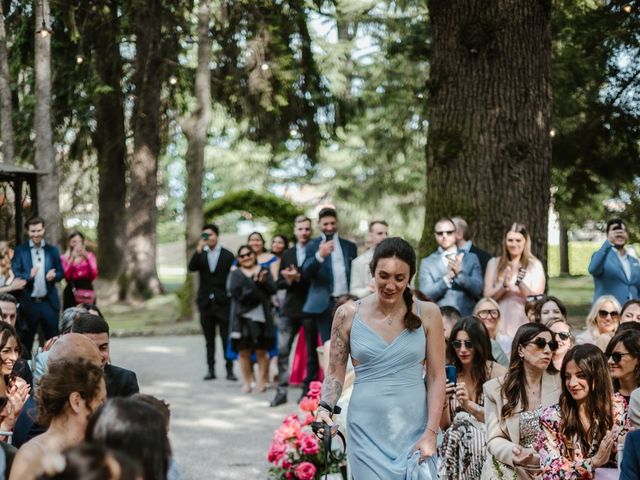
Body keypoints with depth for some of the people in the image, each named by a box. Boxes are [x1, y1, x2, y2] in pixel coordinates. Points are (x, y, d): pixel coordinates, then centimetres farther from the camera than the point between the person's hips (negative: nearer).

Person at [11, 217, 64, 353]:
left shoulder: (53, 250, 7)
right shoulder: (20, 251, 0)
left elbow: (61, 273, 9)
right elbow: (14, 276, -5)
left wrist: (54, 275, -14)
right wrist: (29, 275, -24)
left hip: (49, 302, 2)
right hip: (28, 303, -2)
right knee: (26, 341, 8)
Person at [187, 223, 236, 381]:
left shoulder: (227, 255, 3)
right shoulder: (200, 255, 8)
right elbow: (191, 268, -10)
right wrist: (199, 249, -18)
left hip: (223, 303, -2)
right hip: (206, 303, 2)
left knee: (226, 338, -3)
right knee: (209, 339, 6)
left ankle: (229, 369, 2)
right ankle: (211, 369, 10)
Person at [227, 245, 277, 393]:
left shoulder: (264, 271, 14)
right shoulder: (235, 274, 13)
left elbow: (272, 289, 1)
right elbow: (234, 292, -5)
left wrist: (263, 281, -18)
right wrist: (255, 281, -11)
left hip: (261, 316, 0)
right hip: (242, 317, 0)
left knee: (261, 351, -1)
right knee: (244, 352, 0)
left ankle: (261, 381, 5)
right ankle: (247, 382, 7)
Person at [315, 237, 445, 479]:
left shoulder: (427, 314, 0)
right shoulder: (348, 314, 1)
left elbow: (436, 376, 1)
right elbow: (335, 373, 7)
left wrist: (431, 434, -6)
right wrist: (324, 408, -12)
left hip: (414, 431, 0)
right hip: (367, 432, 0)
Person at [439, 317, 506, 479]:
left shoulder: (497, 372, -4)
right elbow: (444, 426, 8)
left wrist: (470, 406, -21)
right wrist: (443, 402, -13)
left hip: (488, 441, -2)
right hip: (458, 440, 2)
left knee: (464, 425, -28)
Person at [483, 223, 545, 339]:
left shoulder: (535, 265, 4)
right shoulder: (494, 263, 8)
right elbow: (487, 296, 3)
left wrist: (520, 283, -20)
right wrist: (503, 286, -16)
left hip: (525, 324, -1)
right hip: (501, 325, 1)